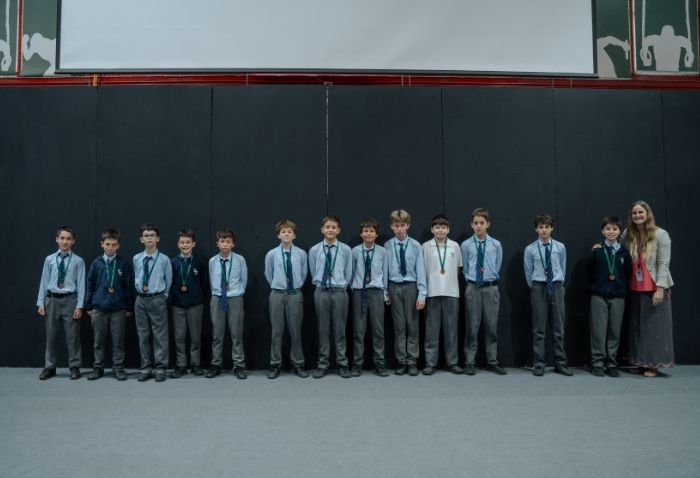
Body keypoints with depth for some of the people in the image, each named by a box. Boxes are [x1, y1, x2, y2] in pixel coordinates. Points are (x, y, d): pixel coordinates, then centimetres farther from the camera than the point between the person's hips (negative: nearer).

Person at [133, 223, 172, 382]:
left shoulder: (164, 259, -6)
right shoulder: (136, 259, 2)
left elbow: (168, 281, 3)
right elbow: (136, 279, 15)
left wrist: (162, 297, 5)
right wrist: (141, 291, 12)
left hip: (157, 299, -3)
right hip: (141, 299, 3)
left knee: (160, 335, 0)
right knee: (143, 335, 9)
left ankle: (160, 368, 9)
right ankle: (146, 368, 19)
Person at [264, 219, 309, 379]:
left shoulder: (301, 254, -4)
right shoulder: (271, 254, -4)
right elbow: (268, 275, 11)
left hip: (295, 295, 0)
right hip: (277, 295, 0)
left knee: (296, 331, 8)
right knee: (276, 331, 6)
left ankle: (298, 364, 20)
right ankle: (275, 365, 18)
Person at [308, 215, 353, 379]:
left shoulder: (345, 249, -2)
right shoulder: (314, 250, 1)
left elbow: (348, 274, 6)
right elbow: (313, 273, 12)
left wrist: (340, 286, 10)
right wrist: (321, 286, 12)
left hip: (340, 292, -1)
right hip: (321, 292, 1)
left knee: (340, 330, 6)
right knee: (323, 330, 7)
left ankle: (342, 364, 16)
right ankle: (322, 365, 17)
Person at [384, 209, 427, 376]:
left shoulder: (415, 245, -6)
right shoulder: (387, 246, -3)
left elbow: (420, 270, -7)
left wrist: (422, 294, -10)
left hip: (411, 287, -1)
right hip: (394, 287, 1)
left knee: (412, 325, 6)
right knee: (399, 326, 8)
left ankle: (412, 361, 16)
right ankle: (401, 361, 17)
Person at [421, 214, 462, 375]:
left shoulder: (455, 246, 4)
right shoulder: (426, 247, 0)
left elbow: (458, 268, 14)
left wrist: (450, 281, 7)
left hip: (451, 293, 2)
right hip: (432, 293, -1)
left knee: (451, 328, 7)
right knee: (432, 329, 4)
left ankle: (452, 362, 17)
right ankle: (430, 363, 11)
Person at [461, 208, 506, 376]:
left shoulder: (496, 245, 0)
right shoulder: (466, 245, -2)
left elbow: (497, 267, 11)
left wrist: (489, 277, 12)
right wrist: (472, 280, 9)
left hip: (491, 288, 1)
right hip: (472, 288, -1)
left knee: (492, 327, 7)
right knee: (472, 326, 3)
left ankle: (492, 362, 18)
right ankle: (470, 362, 13)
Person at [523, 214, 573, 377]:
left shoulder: (560, 247, 1)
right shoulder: (530, 249, -3)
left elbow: (563, 269, 10)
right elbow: (528, 273, 5)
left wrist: (558, 285, 13)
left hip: (557, 287, 2)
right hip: (538, 288, -1)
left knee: (558, 328, 7)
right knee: (539, 329, 3)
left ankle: (560, 363, 17)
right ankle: (539, 364, 10)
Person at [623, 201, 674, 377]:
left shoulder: (660, 234, -9)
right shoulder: (628, 235, 5)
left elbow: (663, 264, -12)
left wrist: (660, 288, -17)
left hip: (655, 289, -5)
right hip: (635, 289, 5)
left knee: (654, 326, 2)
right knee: (637, 327, 10)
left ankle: (653, 364, 11)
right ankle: (641, 362, 20)